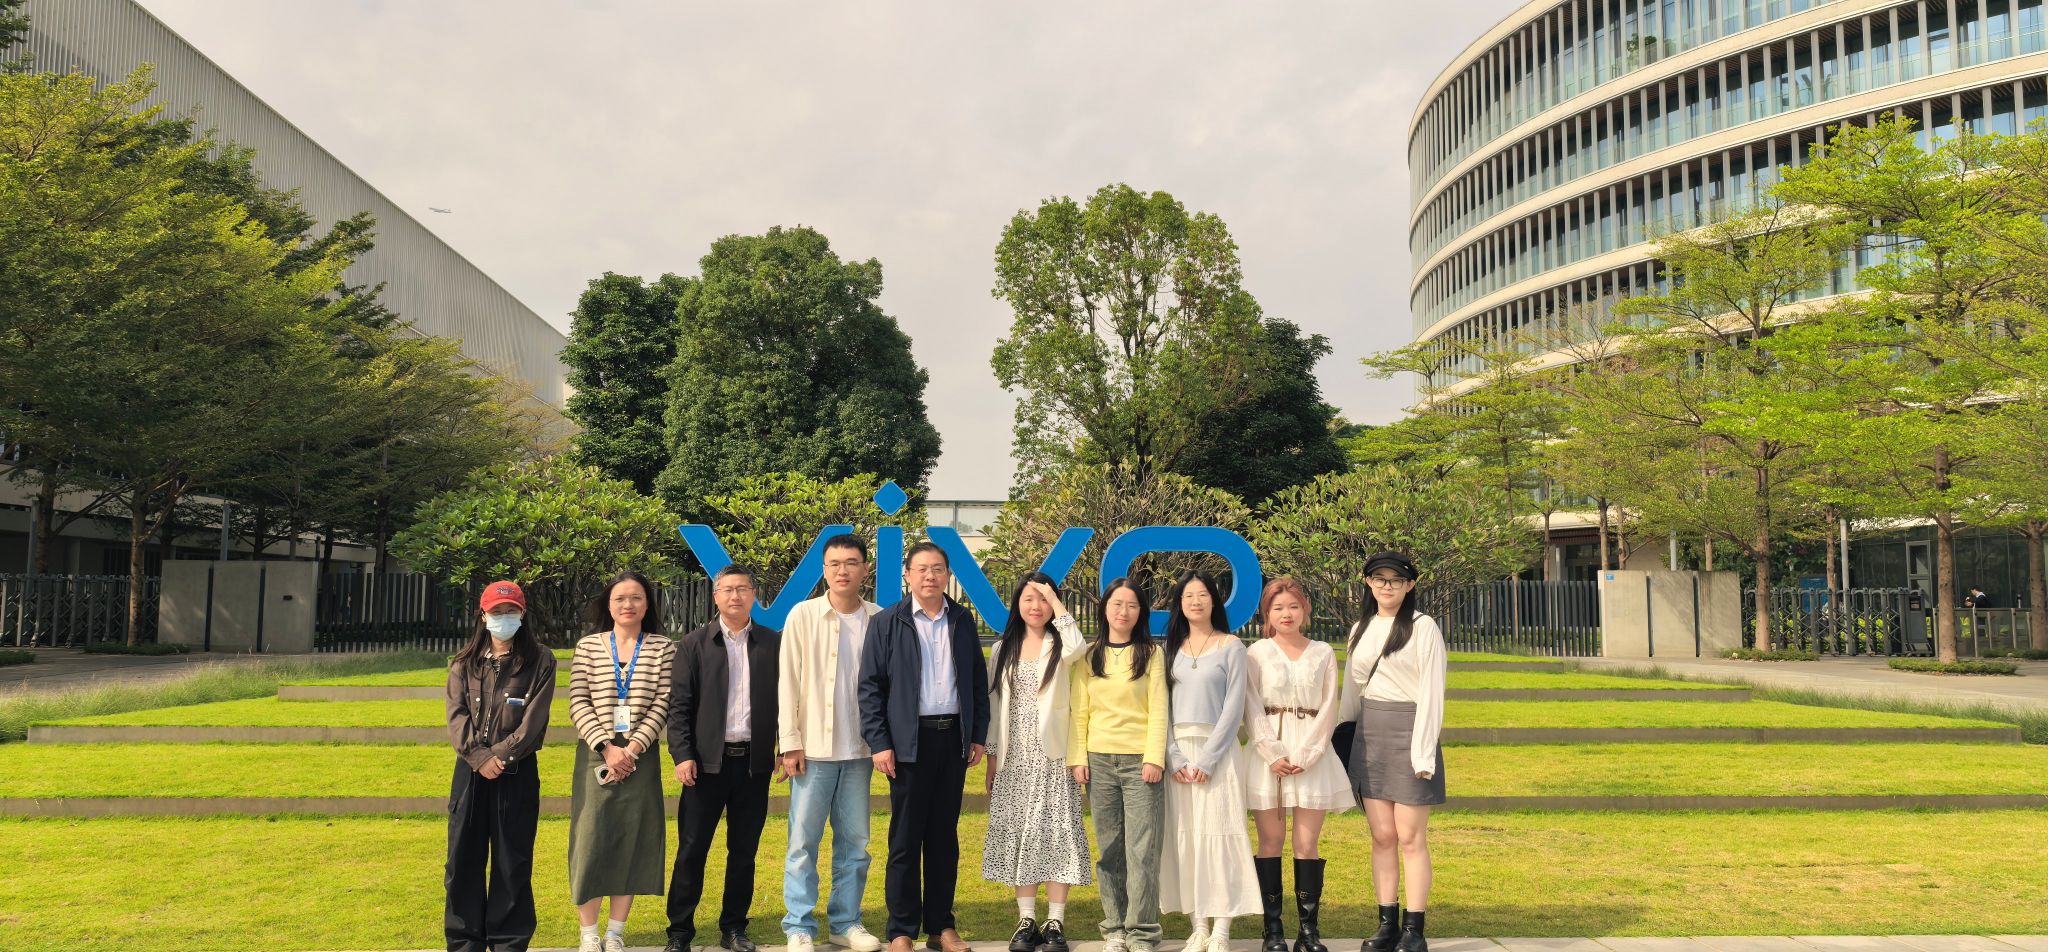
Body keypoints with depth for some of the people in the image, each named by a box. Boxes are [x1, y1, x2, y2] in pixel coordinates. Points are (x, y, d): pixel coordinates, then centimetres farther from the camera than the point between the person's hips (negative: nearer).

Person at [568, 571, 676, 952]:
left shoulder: (663, 648, 3)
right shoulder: (588, 646, 5)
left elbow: (661, 706, -3)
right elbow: (579, 704, -1)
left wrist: (632, 749, -13)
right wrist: (607, 748, -12)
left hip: (641, 757, 0)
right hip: (595, 756, 0)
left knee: (632, 843, 2)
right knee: (591, 840, -1)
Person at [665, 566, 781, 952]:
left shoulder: (773, 644, 5)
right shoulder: (694, 644, 2)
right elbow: (678, 705, -1)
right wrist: (682, 755, -9)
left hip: (755, 761, 1)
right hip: (707, 761, -1)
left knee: (744, 851, 9)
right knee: (692, 850, 2)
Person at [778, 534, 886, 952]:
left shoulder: (879, 620, 1)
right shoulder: (803, 615, -3)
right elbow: (789, 683, -3)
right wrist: (790, 743, -6)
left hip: (860, 749, 2)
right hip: (813, 747, -2)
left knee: (855, 842, 10)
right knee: (803, 841, 2)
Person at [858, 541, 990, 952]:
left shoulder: (962, 620, 9)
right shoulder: (887, 622, -1)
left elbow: (978, 680, 12)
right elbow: (870, 686, -4)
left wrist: (979, 735, 7)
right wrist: (879, 743, -10)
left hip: (954, 738, 3)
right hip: (909, 740, -3)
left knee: (945, 837, 9)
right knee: (905, 838, 2)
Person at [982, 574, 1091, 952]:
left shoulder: (1059, 645, 1)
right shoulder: (1004, 648, 11)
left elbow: (1078, 647, -25)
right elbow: (995, 703, 11)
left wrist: (1056, 601, -15)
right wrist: (992, 755, 7)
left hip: (1052, 754, -3)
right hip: (1014, 757, 3)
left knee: (1056, 831, -5)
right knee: (1018, 834, 4)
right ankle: (1027, 921, 10)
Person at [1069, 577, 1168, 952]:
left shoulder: (1150, 653, 4)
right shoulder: (1088, 656, 10)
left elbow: (1158, 710, -2)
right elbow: (1079, 711, 8)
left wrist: (1154, 758, -10)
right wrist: (1077, 758, -1)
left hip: (1140, 761, -2)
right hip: (1099, 761, 2)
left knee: (1141, 850, -4)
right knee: (1109, 850, 7)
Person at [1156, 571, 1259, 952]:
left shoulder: (1231, 646, 2)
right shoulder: (1171, 648, 11)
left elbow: (1233, 707, -5)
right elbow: (1162, 706, 6)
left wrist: (1208, 757, -14)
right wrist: (1173, 756, -7)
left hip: (1217, 750, -3)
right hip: (1177, 752, 4)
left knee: (1217, 833, -7)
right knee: (1184, 836, 2)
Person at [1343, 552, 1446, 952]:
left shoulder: (1423, 628, -5)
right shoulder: (1360, 630, 13)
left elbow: (1431, 692, -9)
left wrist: (1423, 752, -14)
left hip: (1409, 733, -5)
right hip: (1369, 735, 5)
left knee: (1411, 837, -2)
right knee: (1382, 836, 7)